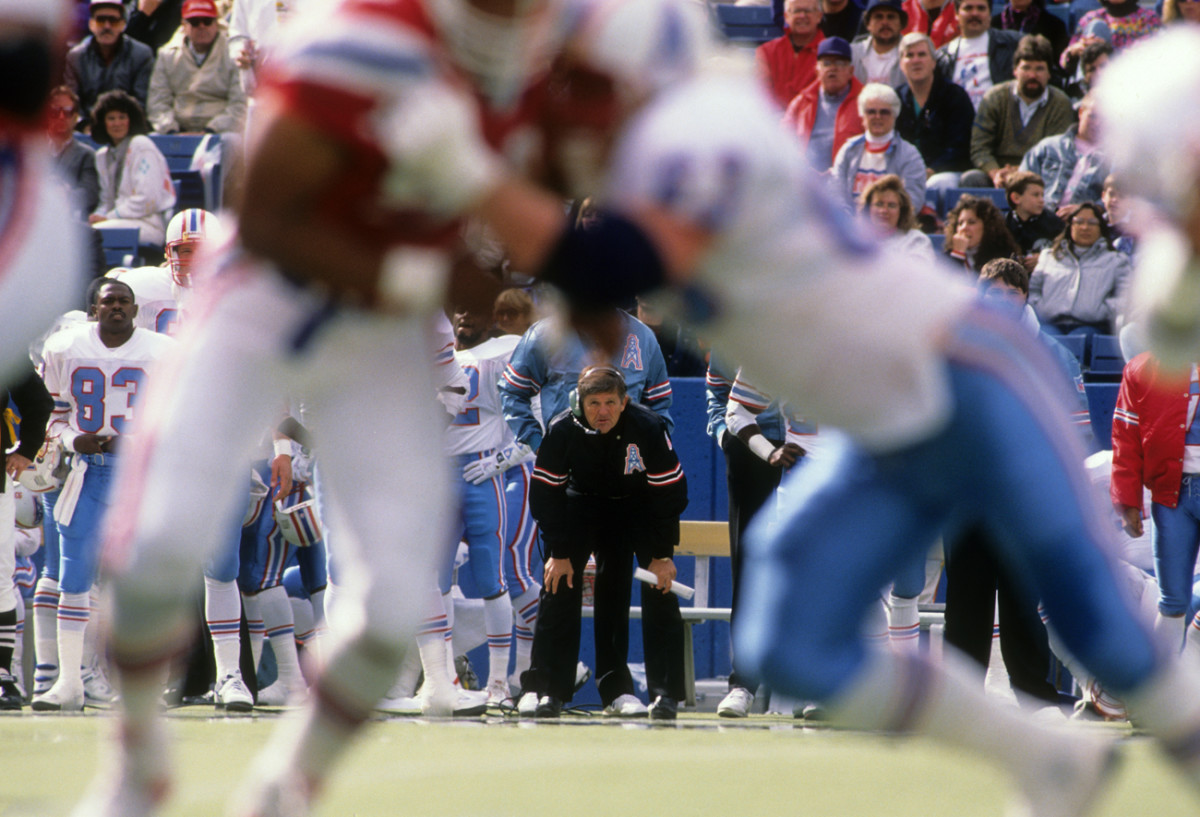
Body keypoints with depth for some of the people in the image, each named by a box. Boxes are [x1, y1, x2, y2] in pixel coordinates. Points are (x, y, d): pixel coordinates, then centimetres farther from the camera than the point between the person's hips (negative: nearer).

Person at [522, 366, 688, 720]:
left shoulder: (648, 429, -29)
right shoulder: (563, 430, -25)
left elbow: (671, 491, -19)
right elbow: (545, 492, -14)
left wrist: (662, 554, -18)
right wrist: (559, 552, -15)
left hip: (639, 504, -1)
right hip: (582, 502, 1)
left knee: (661, 591, -14)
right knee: (559, 584, -11)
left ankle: (666, 692, -9)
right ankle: (549, 691, -4)